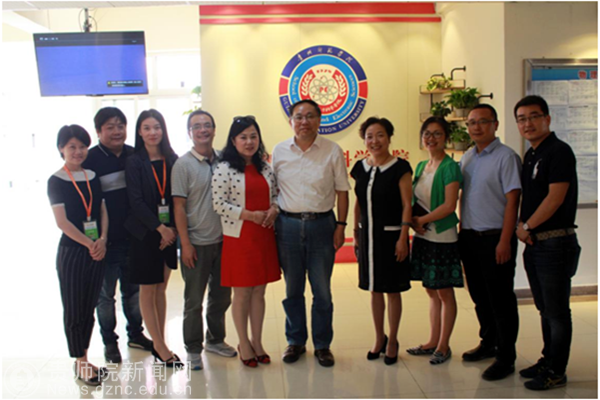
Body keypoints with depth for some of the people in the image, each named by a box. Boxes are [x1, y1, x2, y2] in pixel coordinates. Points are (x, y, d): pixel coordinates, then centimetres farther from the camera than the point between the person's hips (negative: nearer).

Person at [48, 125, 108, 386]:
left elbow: (103, 211, 7)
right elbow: (62, 221, -11)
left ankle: (83, 359, 25)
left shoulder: (93, 177, 7)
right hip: (71, 251, -5)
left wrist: (102, 240, -9)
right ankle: (80, 362, 18)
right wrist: (89, 243, -13)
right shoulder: (56, 181, -6)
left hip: (96, 251, 5)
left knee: (89, 307, 12)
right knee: (74, 309, 5)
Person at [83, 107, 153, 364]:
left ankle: (136, 334, 33)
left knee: (133, 289, 16)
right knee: (105, 294, 10)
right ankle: (109, 342, 25)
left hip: (133, 237, 4)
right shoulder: (90, 159, -8)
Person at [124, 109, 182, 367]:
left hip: (169, 231, 4)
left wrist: (173, 228, -5)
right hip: (145, 232, -4)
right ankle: (160, 347, 13)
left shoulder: (171, 160, 6)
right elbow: (136, 201, -11)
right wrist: (160, 228, -15)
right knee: (148, 290, 4)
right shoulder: (134, 162, -5)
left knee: (161, 288, 12)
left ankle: (160, 344, 22)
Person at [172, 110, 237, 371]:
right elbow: (179, 207, -8)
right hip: (197, 243, -4)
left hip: (223, 240, 4)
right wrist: (185, 244, -12)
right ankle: (193, 349, 23)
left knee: (222, 296, 16)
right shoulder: (183, 164, -7)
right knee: (194, 300, 7)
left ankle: (215, 340, 36)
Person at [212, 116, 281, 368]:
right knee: (242, 293, 6)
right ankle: (244, 344, 23)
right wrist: (250, 215, -18)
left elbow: (276, 194, 15)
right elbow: (219, 203, -14)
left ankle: (257, 342, 26)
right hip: (239, 238, -5)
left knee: (259, 292, 12)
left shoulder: (265, 168, 10)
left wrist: (274, 210, -6)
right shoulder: (224, 168, -8)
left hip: (265, 236, 5)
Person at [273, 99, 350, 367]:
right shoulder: (279, 151, 4)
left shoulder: (333, 151, -1)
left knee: (322, 291, 5)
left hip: (321, 224, -1)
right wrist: (270, 218, 3)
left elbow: (341, 191, 2)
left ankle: (322, 345, 22)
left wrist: (340, 226, -3)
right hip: (288, 224, 2)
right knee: (292, 289, 12)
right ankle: (295, 341, 28)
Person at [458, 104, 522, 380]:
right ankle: (488, 343, 34)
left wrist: (504, 242, -18)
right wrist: (461, 229, 12)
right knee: (479, 296, 17)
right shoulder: (466, 158, 12)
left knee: (501, 300, 1)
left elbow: (512, 201, -14)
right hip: (469, 238, 7)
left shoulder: (506, 156, -9)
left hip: (494, 239, -7)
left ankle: (505, 358, 13)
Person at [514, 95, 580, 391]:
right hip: (534, 244, 9)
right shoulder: (530, 155, 14)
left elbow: (555, 197, -20)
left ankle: (557, 372, 14)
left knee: (557, 312, 2)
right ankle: (548, 360, 31)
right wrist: (522, 226, 1)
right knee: (545, 309, 18)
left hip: (555, 243, -9)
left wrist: (527, 226, -10)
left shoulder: (559, 151, -13)